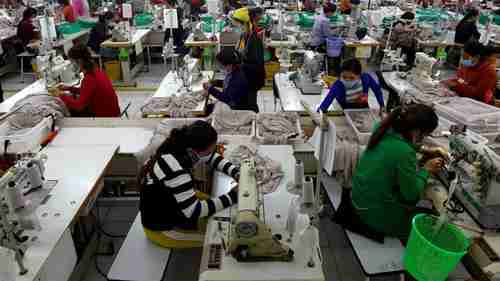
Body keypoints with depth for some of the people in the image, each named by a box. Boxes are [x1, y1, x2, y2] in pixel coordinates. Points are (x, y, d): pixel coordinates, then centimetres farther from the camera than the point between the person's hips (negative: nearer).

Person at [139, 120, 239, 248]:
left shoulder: (182, 146, -14)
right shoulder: (176, 171, -38)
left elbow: (213, 158, 2)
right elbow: (194, 211, -33)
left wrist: (237, 174, -12)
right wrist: (232, 196, -29)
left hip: (171, 204, 8)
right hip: (163, 227, -8)